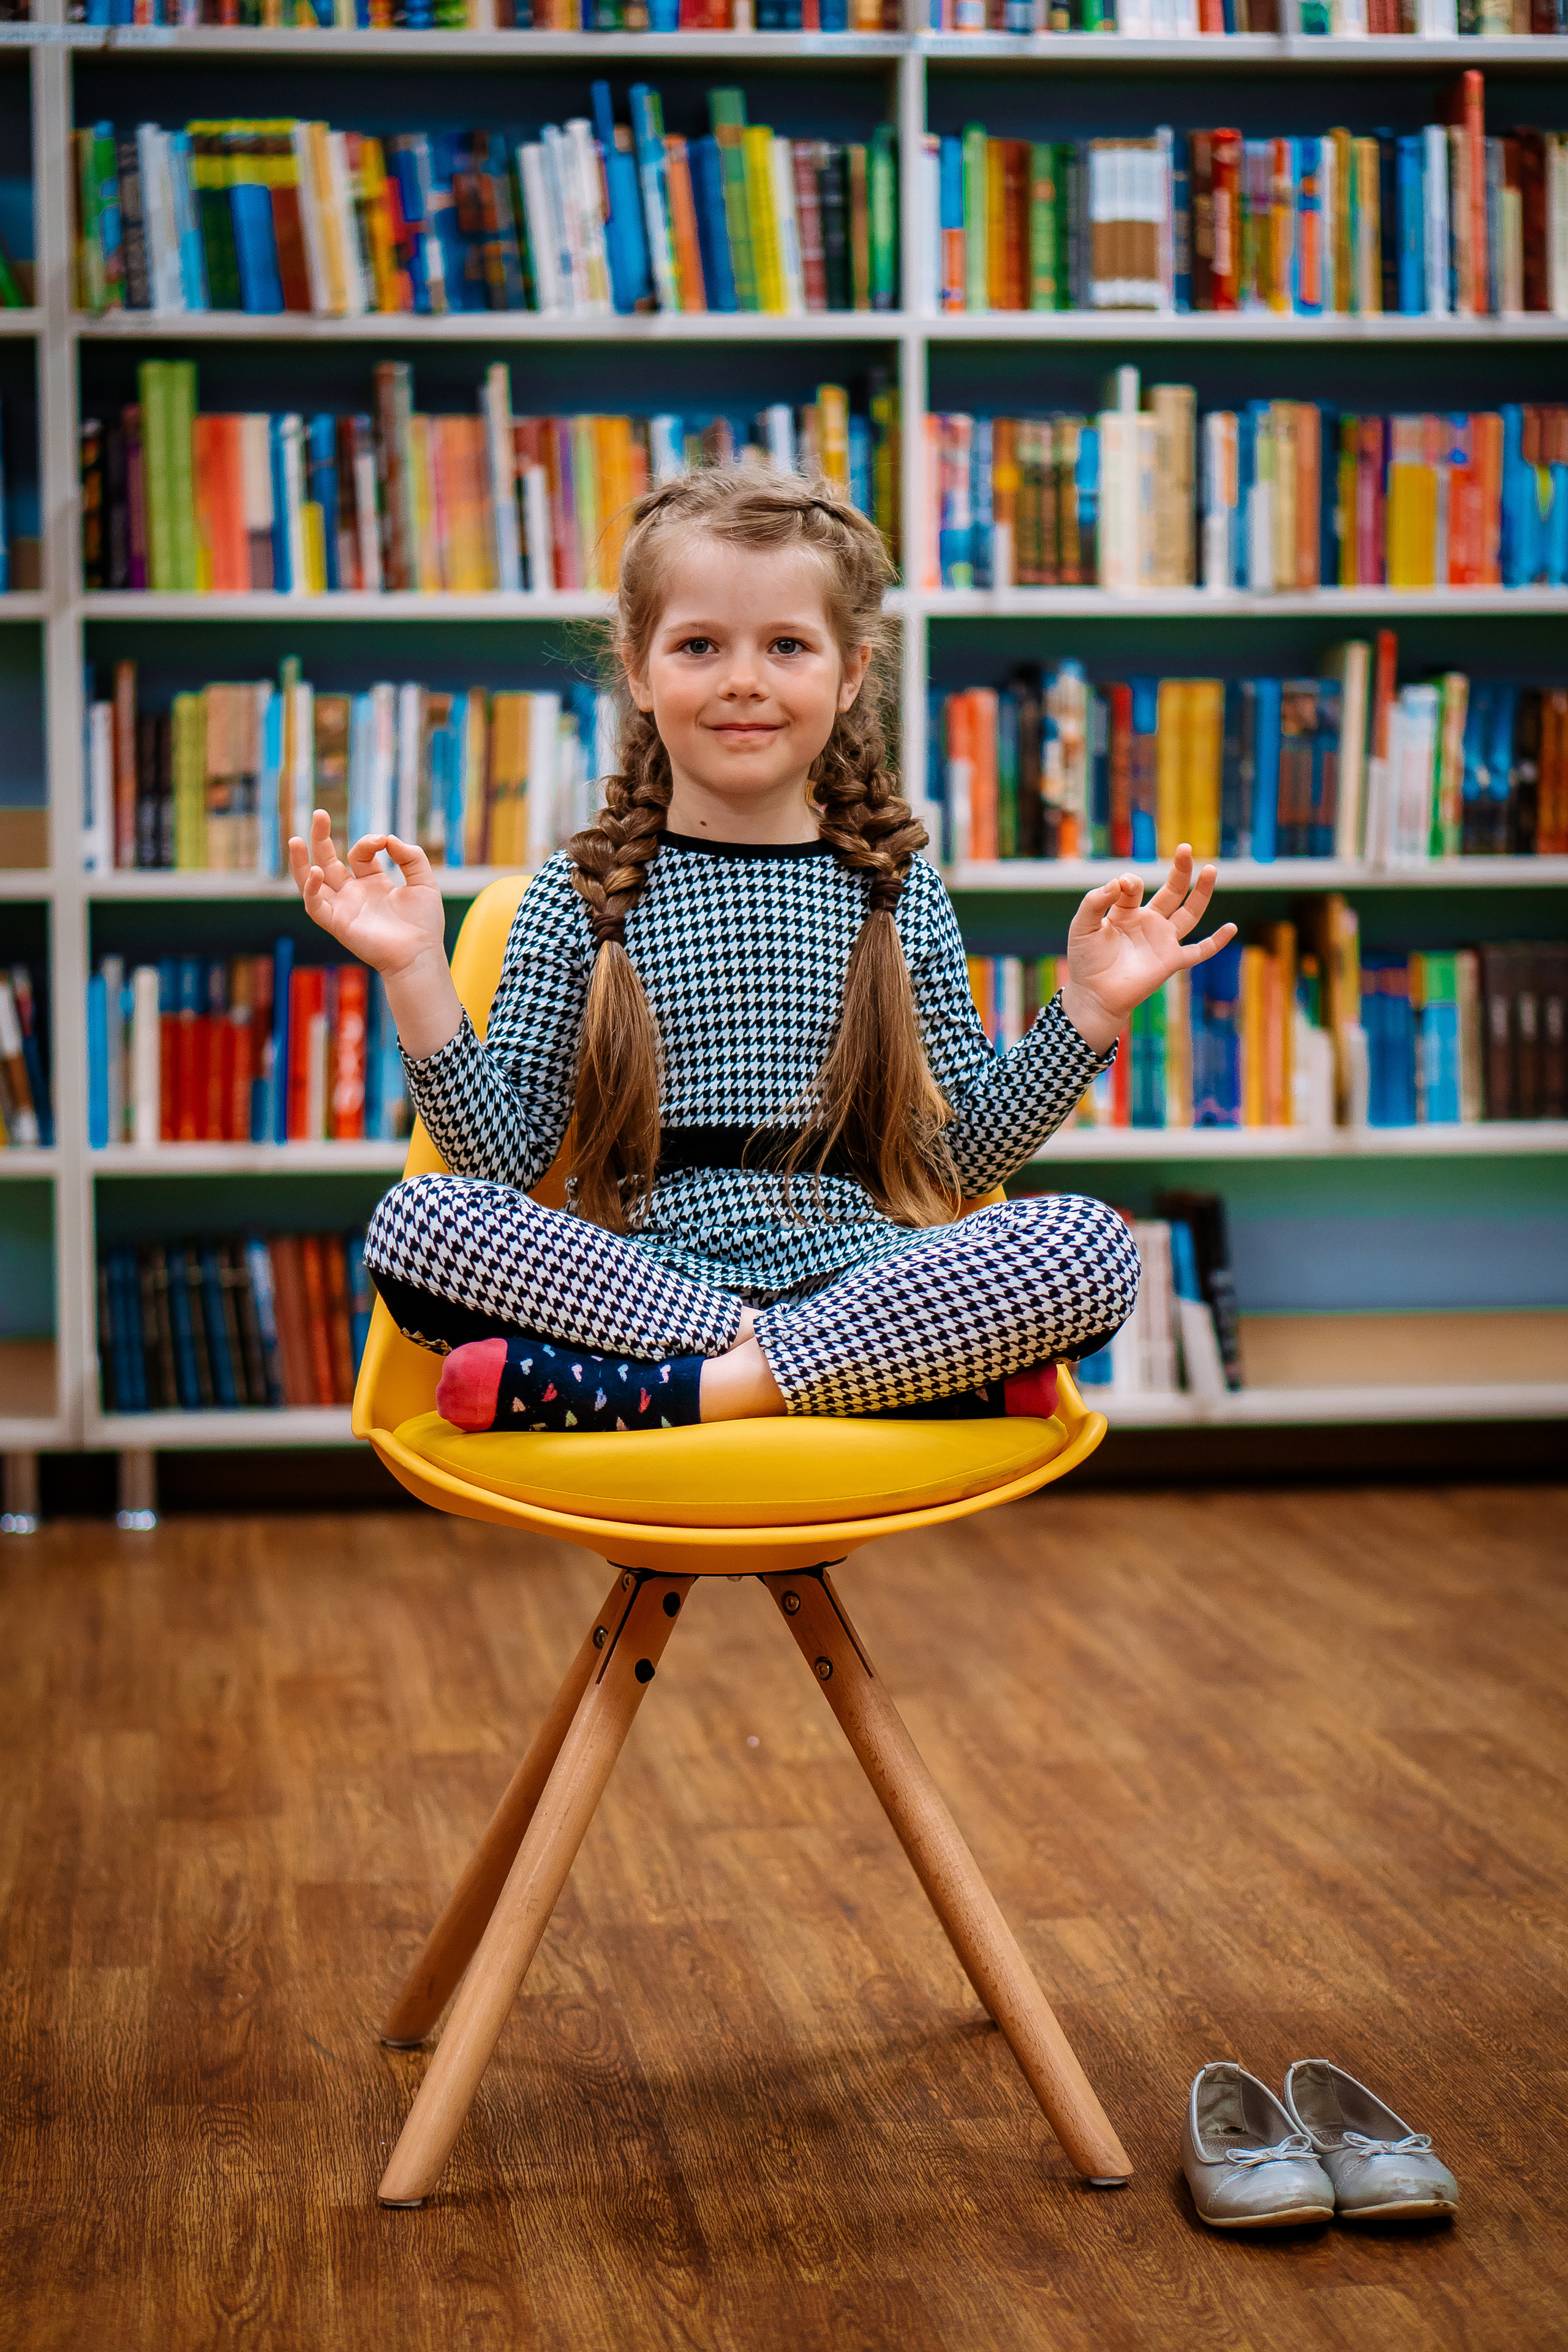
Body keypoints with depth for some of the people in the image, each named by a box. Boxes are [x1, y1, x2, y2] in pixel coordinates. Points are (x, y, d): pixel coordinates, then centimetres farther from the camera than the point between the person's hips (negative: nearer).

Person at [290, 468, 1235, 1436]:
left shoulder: (899, 888, 11)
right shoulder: (584, 893, 6)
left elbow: (968, 1153, 13)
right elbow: (504, 1157, 3)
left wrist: (1090, 1008, 4)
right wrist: (418, 976, -7)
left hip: (859, 1273, 1)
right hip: (641, 1277, -1)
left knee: (1093, 1243, -25)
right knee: (421, 1220, -29)